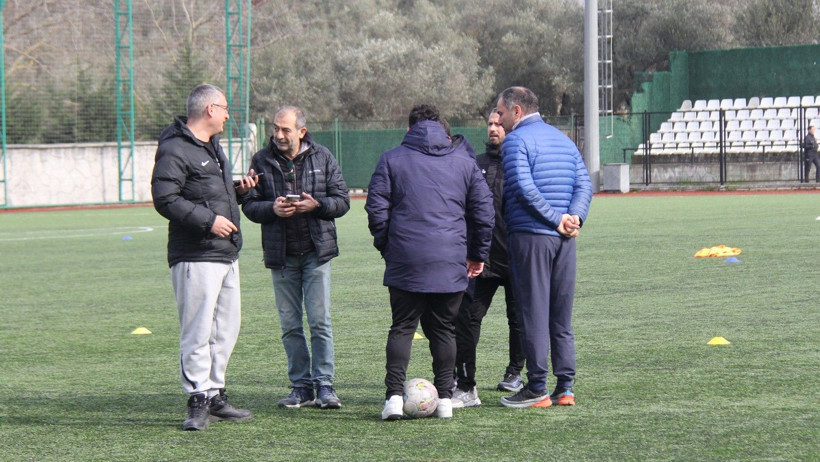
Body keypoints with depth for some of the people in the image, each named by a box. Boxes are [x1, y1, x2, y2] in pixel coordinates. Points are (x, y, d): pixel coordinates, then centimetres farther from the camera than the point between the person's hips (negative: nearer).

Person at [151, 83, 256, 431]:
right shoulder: (174, 150, -11)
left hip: (227, 255, 10)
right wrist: (208, 220, -22)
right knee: (197, 331, -8)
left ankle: (215, 395, 21)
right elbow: (165, 199, -20)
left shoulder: (213, 147, 21)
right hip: (195, 257, -10)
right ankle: (198, 402, -4)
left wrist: (239, 190, 11)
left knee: (226, 328, 12)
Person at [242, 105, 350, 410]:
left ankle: (324, 384, 1)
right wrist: (272, 209, -17)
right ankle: (301, 386, 12)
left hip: (316, 251, -2)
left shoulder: (322, 158, 2)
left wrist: (317, 205, -17)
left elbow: (342, 201, 2)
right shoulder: (262, 161, 3)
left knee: (320, 322, -4)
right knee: (290, 325, 5)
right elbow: (249, 205, 3)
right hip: (281, 255, 2)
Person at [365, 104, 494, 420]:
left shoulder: (392, 159, 5)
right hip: (450, 262, 1)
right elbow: (484, 211, 9)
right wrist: (478, 254, 16)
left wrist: (385, 246, 11)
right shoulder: (464, 160, 10)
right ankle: (445, 399, 7)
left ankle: (394, 395, -8)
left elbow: (376, 208, -1)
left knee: (402, 327, 5)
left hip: (406, 261, -1)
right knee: (444, 329, 10)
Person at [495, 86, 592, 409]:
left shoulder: (516, 141, -6)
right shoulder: (564, 140, 17)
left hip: (529, 235, -7)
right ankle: (565, 388, 10)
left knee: (533, 313, -2)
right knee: (562, 317, 11)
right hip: (563, 239, 7)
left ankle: (537, 389, -1)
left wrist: (556, 218, -13)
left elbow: (524, 188, -18)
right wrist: (574, 217, -4)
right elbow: (584, 184, 9)